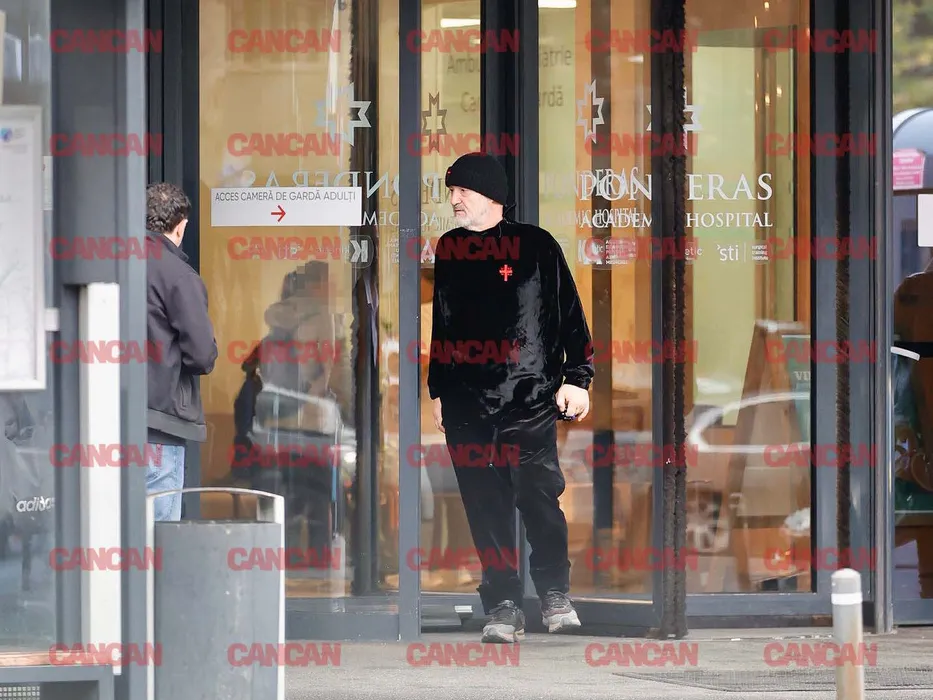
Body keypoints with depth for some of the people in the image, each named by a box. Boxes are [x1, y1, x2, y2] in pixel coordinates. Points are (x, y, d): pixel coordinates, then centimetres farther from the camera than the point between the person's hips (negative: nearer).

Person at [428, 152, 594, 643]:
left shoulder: (535, 246, 1)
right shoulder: (448, 250, 14)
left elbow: (569, 314, 2)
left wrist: (577, 379, -3)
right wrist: (438, 391, 20)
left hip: (530, 400, -4)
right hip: (466, 404, 4)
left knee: (538, 494, -11)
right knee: (486, 509, 1)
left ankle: (555, 593, 7)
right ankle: (502, 607, 5)